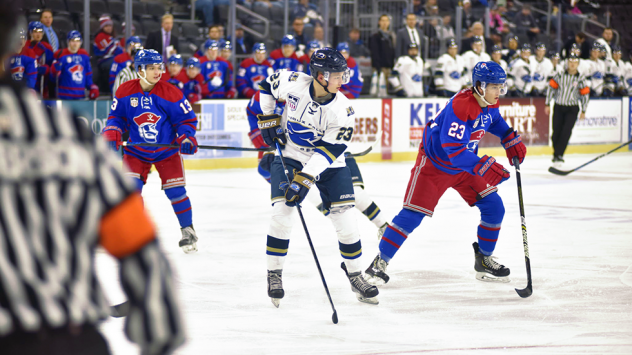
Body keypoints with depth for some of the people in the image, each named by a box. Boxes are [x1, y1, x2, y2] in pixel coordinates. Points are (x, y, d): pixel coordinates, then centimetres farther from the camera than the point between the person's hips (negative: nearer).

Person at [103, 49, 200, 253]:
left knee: (175, 190, -3)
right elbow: (116, 116, 2)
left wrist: (186, 137, -21)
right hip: (136, 150, 1)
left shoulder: (171, 93, -14)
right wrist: (111, 135, -14)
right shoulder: (125, 92, -10)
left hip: (167, 150, -1)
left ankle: (188, 231, 14)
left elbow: (187, 118, -6)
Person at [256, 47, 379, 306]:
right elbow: (268, 85, 5)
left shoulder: (342, 109, -21)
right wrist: (268, 118, 2)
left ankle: (355, 276, 13)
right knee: (282, 214, -12)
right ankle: (274, 275, 3)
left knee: (345, 220, -4)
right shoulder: (293, 83, -19)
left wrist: (305, 179, -30)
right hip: (290, 157, 0)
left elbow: (329, 150, -24)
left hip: (328, 164, 0)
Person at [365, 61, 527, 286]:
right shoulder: (460, 106, -33)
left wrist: (511, 140, 8)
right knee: (413, 214, -12)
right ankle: (380, 262, -4)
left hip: (465, 163, 8)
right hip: (435, 163, -8)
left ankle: (484, 261, 17)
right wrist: (483, 167, -45)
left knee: (494, 208, 1)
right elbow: (454, 149, -38)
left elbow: (495, 121, 21)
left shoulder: (488, 103, -6)